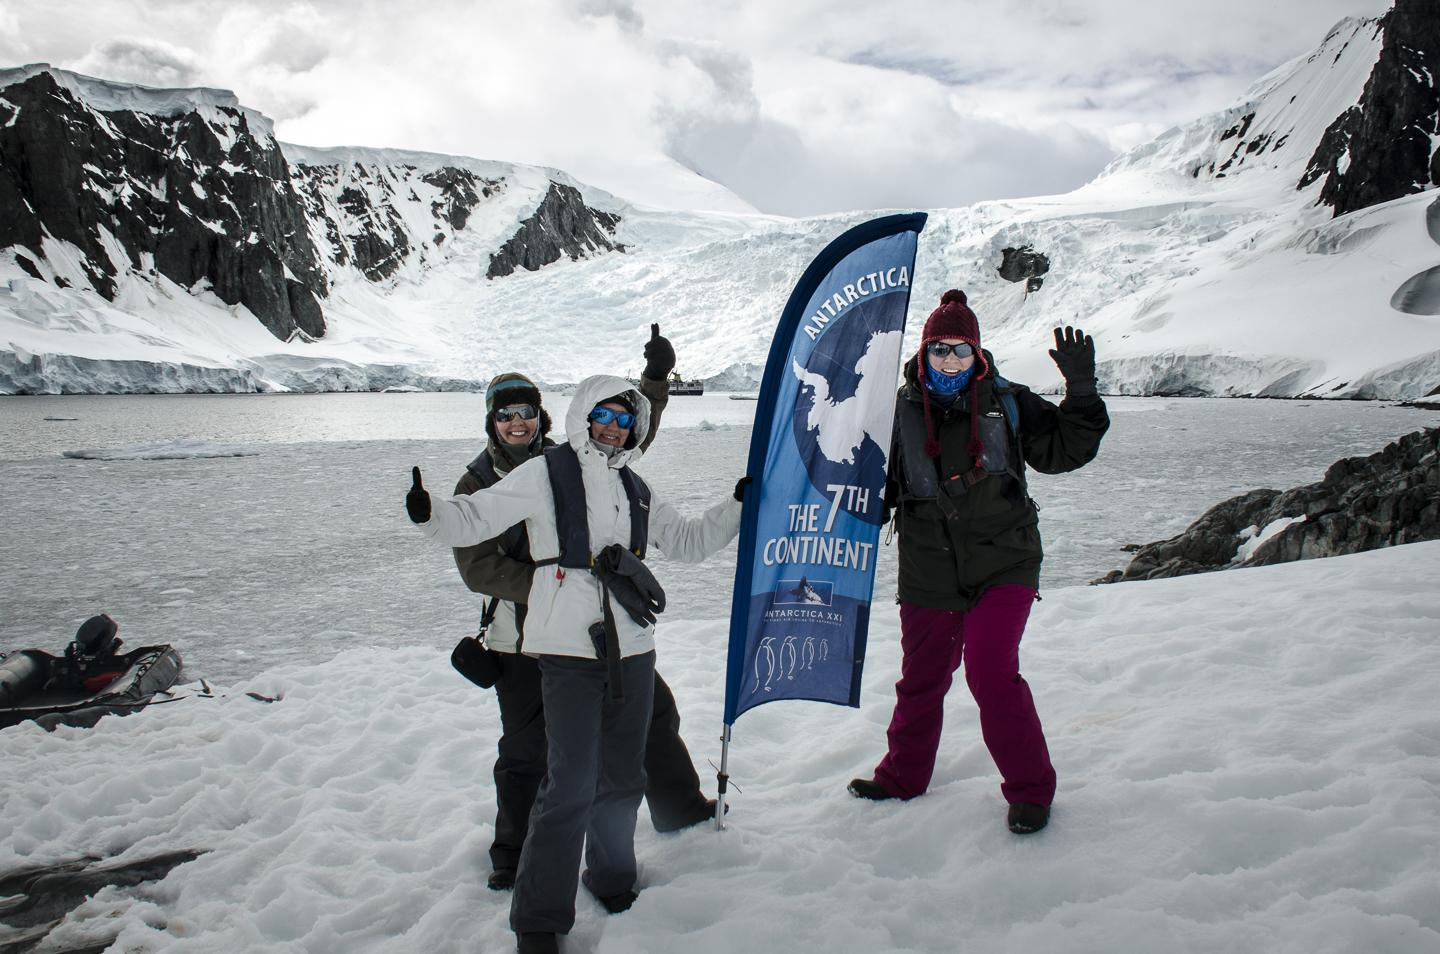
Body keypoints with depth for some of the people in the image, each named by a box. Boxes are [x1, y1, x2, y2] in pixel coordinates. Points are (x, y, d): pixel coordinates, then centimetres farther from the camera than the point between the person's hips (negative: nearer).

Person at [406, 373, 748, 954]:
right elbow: (474, 520, -2)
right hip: (569, 650, -5)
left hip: (632, 649, 6)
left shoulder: (635, 490, 18)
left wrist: (739, 505, 18)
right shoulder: (544, 475, 3)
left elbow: (688, 542, 27)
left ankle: (612, 879, 37)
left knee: (622, 776, 15)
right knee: (570, 786, -10)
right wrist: (429, 513, -22)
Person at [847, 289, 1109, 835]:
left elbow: (1065, 451, 1)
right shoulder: (901, 412, 3)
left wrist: (1081, 392, -9)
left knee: (991, 675, -14)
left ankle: (1030, 788, 7)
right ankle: (903, 775, 37)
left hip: (1002, 563, -2)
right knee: (921, 678, 14)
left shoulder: (1006, 403, 0)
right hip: (929, 571, 2)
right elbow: (877, 486, 12)